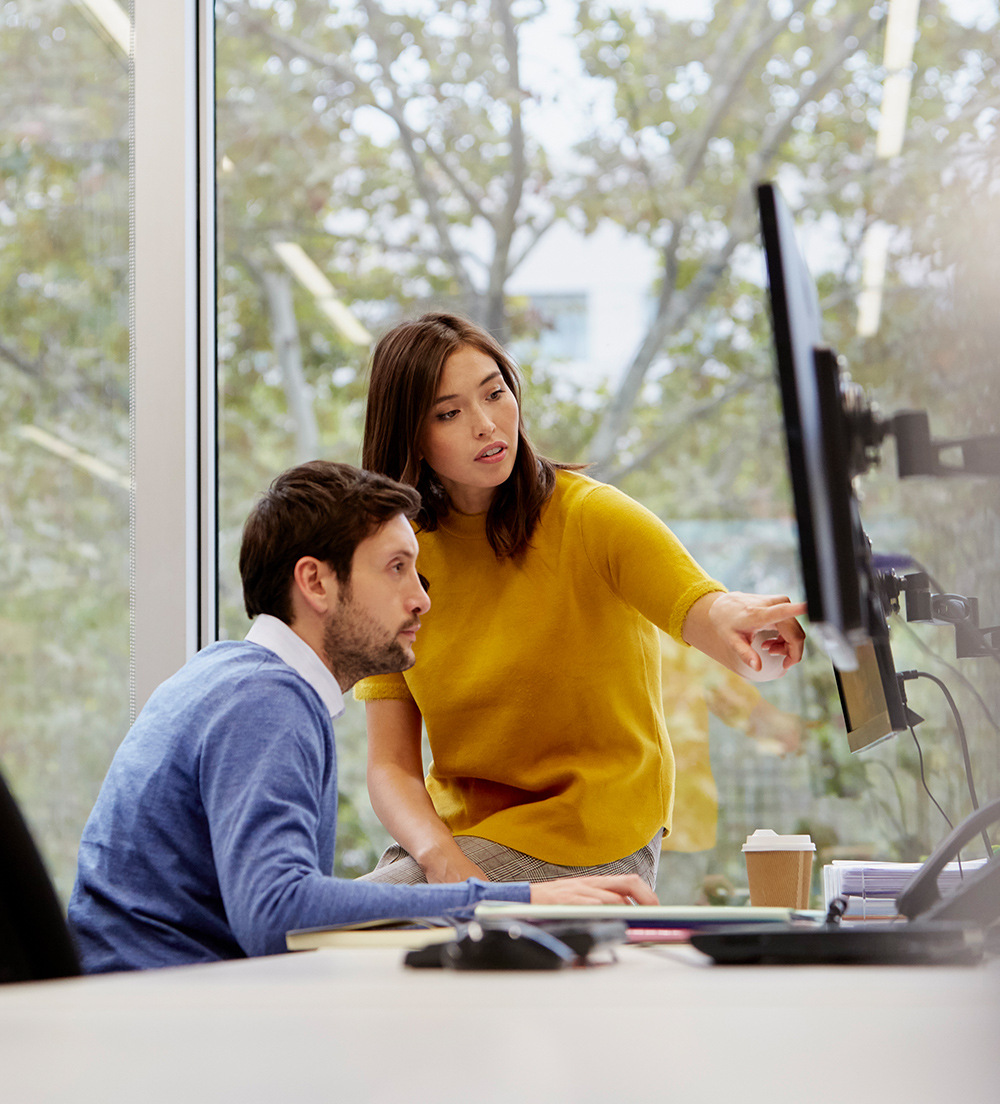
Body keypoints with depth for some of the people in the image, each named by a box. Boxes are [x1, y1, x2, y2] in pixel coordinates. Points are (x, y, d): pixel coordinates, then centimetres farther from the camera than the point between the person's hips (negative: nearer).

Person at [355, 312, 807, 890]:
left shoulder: (591, 514, -9)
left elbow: (702, 609, -25)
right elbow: (391, 765, -2)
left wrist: (736, 622, -50)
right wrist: (443, 859, -23)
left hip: (593, 844, -4)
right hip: (456, 833, 5)